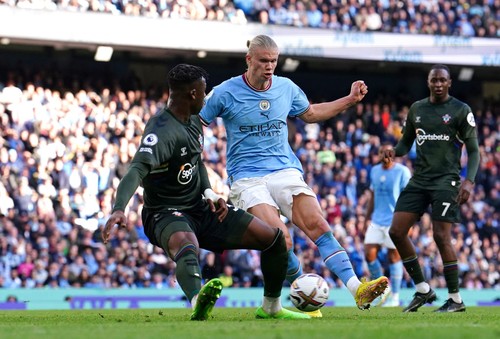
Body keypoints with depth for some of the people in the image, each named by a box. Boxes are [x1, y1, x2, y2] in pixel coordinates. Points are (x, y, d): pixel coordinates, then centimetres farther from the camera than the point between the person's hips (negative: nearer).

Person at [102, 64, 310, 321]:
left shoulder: (193, 121, 6)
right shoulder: (162, 131, -24)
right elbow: (137, 171, -39)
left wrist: (209, 193, 6)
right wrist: (118, 209, -56)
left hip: (200, 208, 9)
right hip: (166, 214, -9)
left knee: (274, 239, 3)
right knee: (187, 246, -45)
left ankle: (271, 307, 23)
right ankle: (197, 302, -75)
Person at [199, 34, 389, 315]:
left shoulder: (286, 88, 8)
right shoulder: (225, 92, -4)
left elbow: (310, 113, 27)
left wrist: (351, 100, 21)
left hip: (286, 172, 3)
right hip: (248, 178, -3)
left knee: (319, 226, -17)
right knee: (281, 240, -24)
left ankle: (357, 290, -25)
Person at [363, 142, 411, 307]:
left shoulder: (402, 171, -6)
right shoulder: (374, 171, 11)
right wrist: (367, 218, 16)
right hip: (376, 221, 6)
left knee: (394, 258, -1)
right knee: (369, 254, -3)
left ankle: (394, 297, 9)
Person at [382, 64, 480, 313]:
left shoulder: (461, 111, -2)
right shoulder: (416, 109, 12)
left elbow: (474, 151, -2)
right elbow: (406, 142, 21)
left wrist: (469, 181, -17)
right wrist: (394, 151, -3)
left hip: (446, 180, -6)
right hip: (419, 179, 6)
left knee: (441, 236, -14)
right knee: (397, 231, -4)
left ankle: (455, 299, -3)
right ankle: (423, 290, 8)